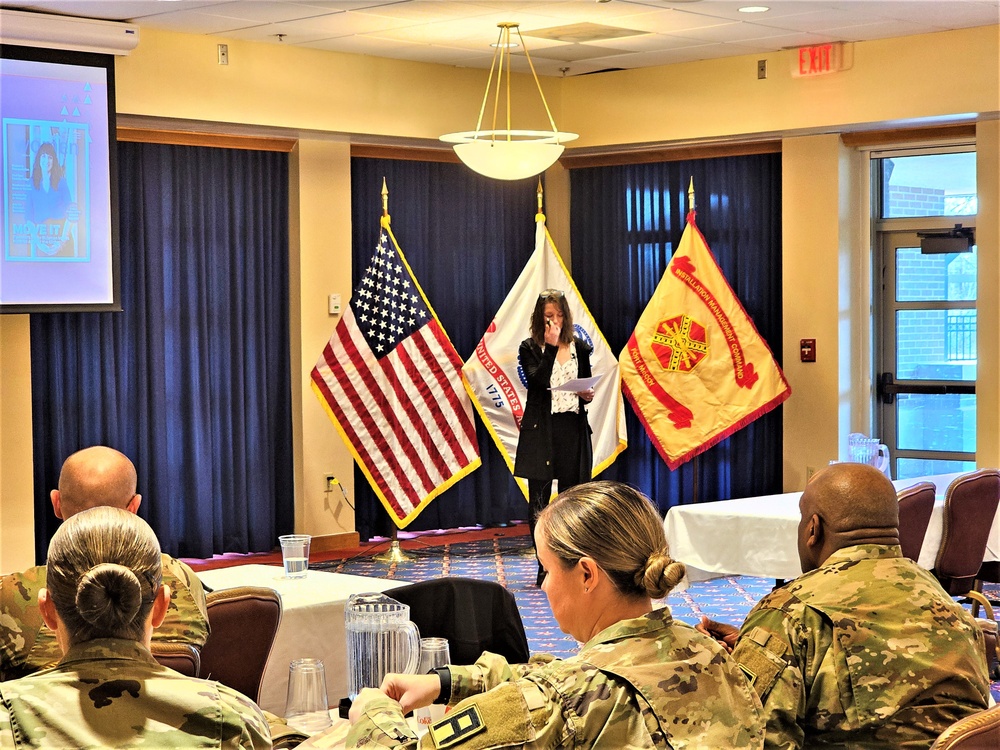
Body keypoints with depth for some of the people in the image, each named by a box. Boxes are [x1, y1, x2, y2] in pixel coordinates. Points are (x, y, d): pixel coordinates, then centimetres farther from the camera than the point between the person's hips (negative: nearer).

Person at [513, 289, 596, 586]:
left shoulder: (579, 347, 10)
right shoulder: (529, 348, 1)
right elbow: (538, 380, -15)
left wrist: (588, 395, -4)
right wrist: (551, 346, -16)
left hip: (573, 427, 3)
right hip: (541, 428, -3)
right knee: (539, 500, -1)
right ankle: (545, 568, 4)